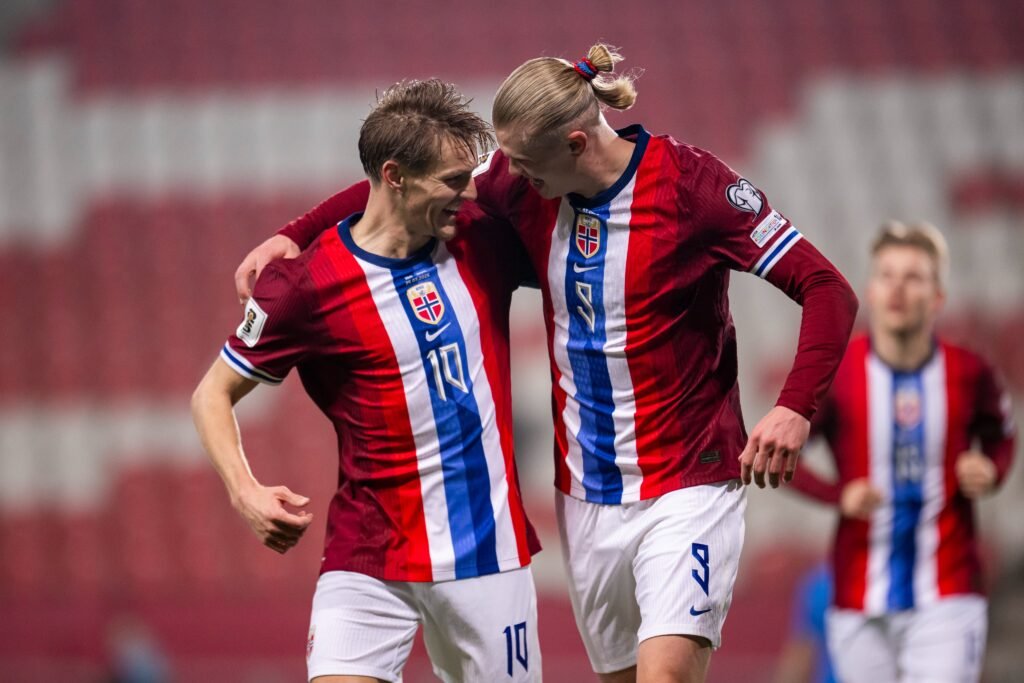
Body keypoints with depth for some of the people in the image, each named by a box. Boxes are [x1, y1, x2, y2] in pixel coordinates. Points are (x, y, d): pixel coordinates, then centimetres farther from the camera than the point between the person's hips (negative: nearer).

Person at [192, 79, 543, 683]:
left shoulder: (484, 238, 1)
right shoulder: (305, 286, -9)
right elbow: (213, 394, 0)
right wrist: (245, 491, -14)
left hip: (491, 554, 4)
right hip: (368, 560, -3)